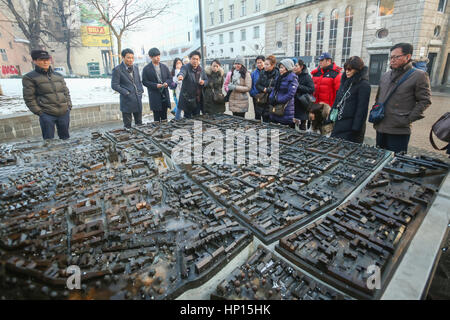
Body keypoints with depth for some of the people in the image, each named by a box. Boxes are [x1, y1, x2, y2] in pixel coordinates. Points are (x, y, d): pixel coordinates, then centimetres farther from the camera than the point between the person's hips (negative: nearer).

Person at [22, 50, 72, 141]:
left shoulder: (58, 76, 13)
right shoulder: (29, 77, -1)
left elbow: (66, 92, 18)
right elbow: (29, 98, -2)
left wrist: (69, 106, 7)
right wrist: (38, 112, -8)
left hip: (64, 113, 4)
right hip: (47, 115, -4)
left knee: (65, 137, 13)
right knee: (49, 140, 0)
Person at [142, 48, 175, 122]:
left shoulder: (164, 67, 10)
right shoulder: (146, 69, -2)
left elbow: (170, 77, 12)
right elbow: (144, 82, -4)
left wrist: (167, 83, -10)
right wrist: (155, 85, -16)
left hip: (165, 94, 4)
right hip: (155, 95, -3)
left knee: (164, 115, 10)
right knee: (156, 116, 2)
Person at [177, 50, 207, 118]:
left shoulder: (201, 70, 10)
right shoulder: (185, 67, -6)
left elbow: (206, 80, 19)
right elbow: (182, 72, -28)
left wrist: (203, 82, -6)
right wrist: (180, 76, -54)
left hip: (198, 99, 5)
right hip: (188, 99, -5)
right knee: (187, 118, 0)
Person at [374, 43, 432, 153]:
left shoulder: (419, 76, -3)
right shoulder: (385, 76, 15)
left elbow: (425, 101, -4)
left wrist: (408, 119, -11)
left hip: (399, 130, -6)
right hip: (380, 128, 6)